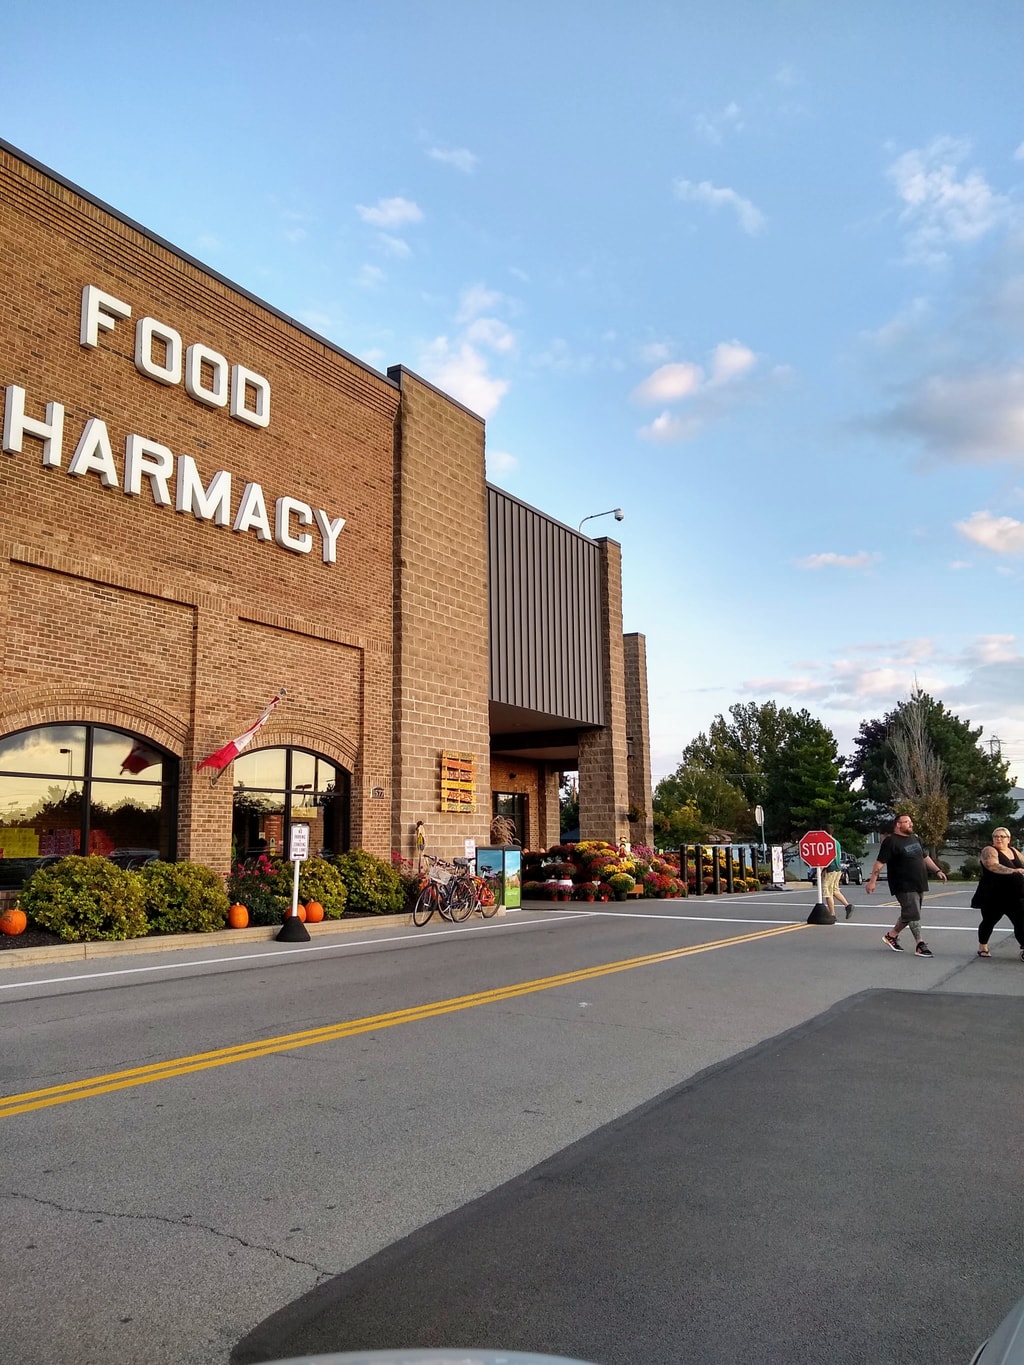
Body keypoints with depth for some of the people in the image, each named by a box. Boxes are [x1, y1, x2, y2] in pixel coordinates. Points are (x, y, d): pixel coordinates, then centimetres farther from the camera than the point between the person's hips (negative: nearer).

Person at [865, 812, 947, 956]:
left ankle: (892, 935, 29)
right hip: (904, 886, -8)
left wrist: (937, 870, 21)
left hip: (918, 884, 8)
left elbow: (925, 857, 26)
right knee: (913, 914, -8)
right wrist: (872, 880, -21)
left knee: (908, 914, 13)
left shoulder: (915, 839, 15)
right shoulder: (891, 841, -12)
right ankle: (920, 945, -2)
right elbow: (880, 862, -16)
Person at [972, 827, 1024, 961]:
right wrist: (1013, 870, -42)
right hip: (994, 898, -5)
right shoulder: (989, 851, -11)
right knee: (989, 922, 7)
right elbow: (993, 866, -29)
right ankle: (982, 947, 22)